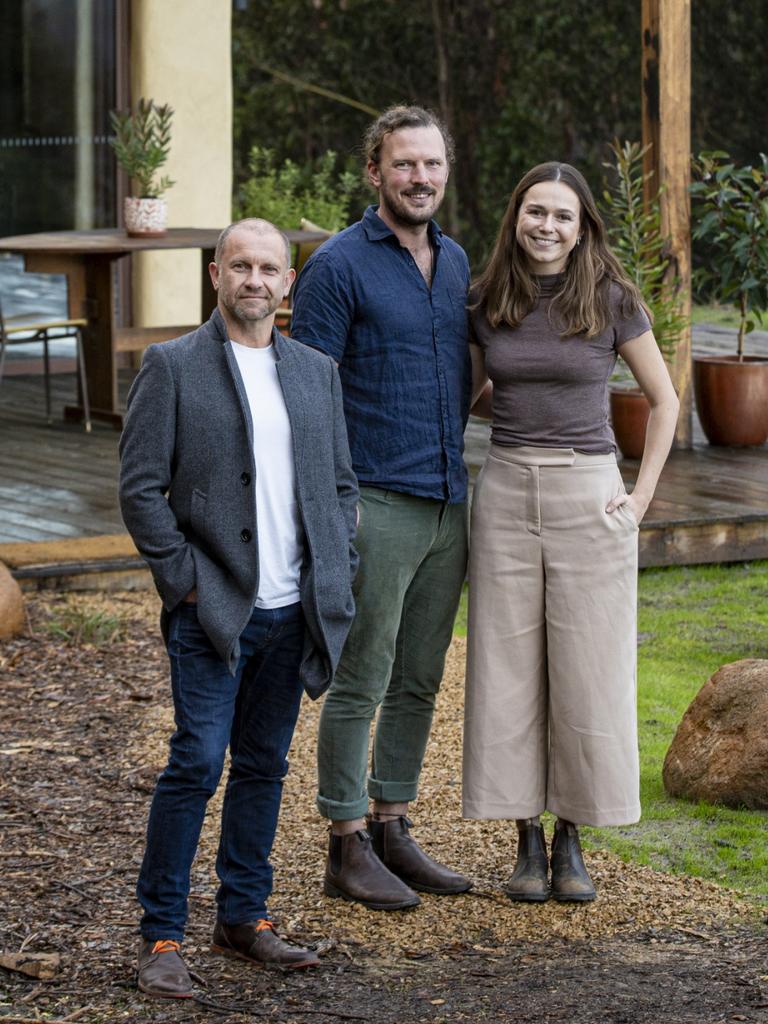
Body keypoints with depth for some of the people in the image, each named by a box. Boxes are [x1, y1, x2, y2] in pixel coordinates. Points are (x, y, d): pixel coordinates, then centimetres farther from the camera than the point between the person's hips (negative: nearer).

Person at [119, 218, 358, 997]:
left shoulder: (316, 372, 12)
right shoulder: (172, 367, -2)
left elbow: (340, 484, 17)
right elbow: (140, 488, -6)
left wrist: (335, 577, 6)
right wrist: (185, 581, -9)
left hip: (291, 612, 5)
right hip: (211, 611, -5)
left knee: (264, 765, 10)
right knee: (196, 765, -8)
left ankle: (243, 918, 20)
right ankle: (161, 937, 0)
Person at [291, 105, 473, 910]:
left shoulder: (455, 261, 13)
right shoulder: (339, 265, -8)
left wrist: (456, 468, 15)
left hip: (447, 505, 7)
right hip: (377, 506, -7)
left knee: (419, 682, 12)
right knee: (360, 683, -1)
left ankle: (393, 833, 22)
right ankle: (348, 849, 6)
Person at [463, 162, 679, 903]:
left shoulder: (612, 299, -2)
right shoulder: (485, 301, 4)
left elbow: (664, 401, 6)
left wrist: (641, 497, -1)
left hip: (587, 496, -2)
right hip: (505, 493, 2)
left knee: (587, 674, 1)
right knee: (508, 671, 3)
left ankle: (571, 842, 14)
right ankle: (527, 840, 14)